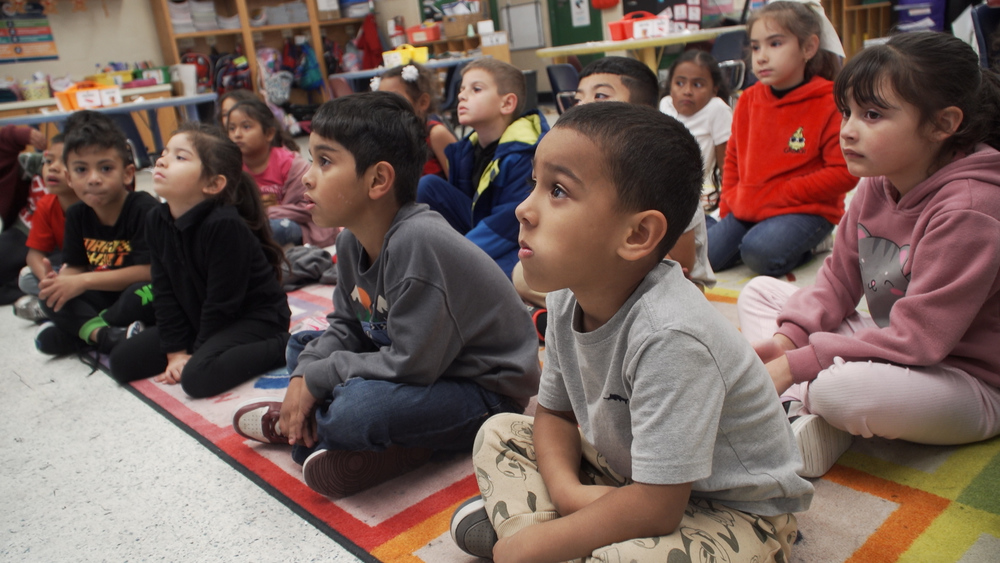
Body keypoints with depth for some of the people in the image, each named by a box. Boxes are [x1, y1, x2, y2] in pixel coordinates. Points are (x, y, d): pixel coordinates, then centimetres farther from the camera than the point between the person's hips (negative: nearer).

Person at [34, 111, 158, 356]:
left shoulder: (144, 208, -19)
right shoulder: (77, 215, 2)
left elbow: (147, 271, -25)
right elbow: (76, 267, 4)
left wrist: (84, 281, -25)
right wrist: (59, 281, -21)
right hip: (103, 297, 6)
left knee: (144, 292, -36)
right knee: (48, 294, -9)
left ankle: (79, 329, -15)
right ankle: (104, 334, -26)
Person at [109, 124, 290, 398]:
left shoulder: (225, 225, -28)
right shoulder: (157, 220, -3)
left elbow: (222, 302, -21)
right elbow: (165, 293, -1)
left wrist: (196, 353, -13)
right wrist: (176, 350, -5)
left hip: (255, 319, -8)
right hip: (199, 319, 8)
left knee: (198, 377, -31)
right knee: (121, 361, 5)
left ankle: (283, 348, -13)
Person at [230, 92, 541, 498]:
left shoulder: (417, 243, -30)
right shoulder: (353, 239, -3)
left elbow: (410, 364, -27)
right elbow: (346, 325, 9)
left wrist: (316, 378, -17)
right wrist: (304, 375, -9)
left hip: (486, 391, -9)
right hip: (419, 360, 9)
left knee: (354, 413, -30)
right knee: (303, 348, 10)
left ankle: (299, 425, -1)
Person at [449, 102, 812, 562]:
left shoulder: (668, 337, -36)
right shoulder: (569, 300, -11)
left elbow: (654, 509, -32)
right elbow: (555, 412, 4)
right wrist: (565, 489, -16)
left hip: (735, 513, -7)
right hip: (628, 471, 7)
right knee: (499, 434, 5)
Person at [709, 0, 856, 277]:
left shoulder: (830, 103, -9)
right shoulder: (749, 100, 7)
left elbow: (844, 172, -14)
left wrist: (781, 195, -17)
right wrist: (729, 204, 4)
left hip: (807, 210, -6)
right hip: (746, 210, 6)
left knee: (760, 252, -32)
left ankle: (808, 246, -1)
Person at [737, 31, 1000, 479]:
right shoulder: (877, 185, -1)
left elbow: (918, 338, -28)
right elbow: (838, 279, 6)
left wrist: (796, 364, -30)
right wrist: (787, 338, -11)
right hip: (893, 350, 9)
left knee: (842, 390, -41)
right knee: (758, 293, 5)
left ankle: (806, 400, -4)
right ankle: (803, 411, -17)